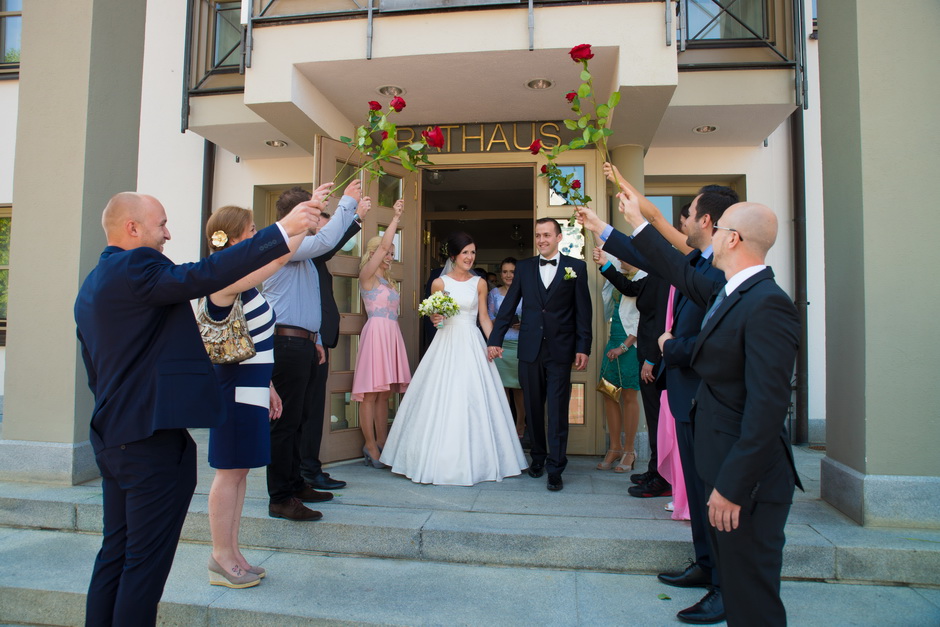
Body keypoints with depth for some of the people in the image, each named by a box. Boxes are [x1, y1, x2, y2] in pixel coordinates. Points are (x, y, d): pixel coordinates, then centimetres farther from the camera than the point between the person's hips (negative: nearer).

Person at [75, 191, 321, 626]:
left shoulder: (92, 284, 16)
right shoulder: (134, 267, -14)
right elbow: (203, 276, -29)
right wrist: (282, 230, -27)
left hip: (112, 438, 10)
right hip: (153, 439, -10)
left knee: (116, 554, 19)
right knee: (146, 561, 1)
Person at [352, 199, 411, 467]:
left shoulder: (389, 281, 22)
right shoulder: (367, 275, -1)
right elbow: (382, 245, -11)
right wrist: (395, 217, -9)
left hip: (392, 334, 8)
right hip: (376, 331, -8)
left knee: (384, 393, 9)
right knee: (371, 392, -6)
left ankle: (381, 444, 14)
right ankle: (371, 446, -1)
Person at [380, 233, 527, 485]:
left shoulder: (480, 283, 7)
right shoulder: (440, 282, 3)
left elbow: (484, 317, 8)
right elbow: (433, 315, 11)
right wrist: (435, 318, -12)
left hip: (472, 345, 1)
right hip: (446, 344, -1)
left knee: (474, 401, 1)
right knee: (442, 400, -2)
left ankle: (473, 461, 14)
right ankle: (441, 461, 9)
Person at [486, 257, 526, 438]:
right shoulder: (494, 293, 10)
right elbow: (488, 319, 9)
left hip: (519, 345, -1)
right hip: (499, 343, 1)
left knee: (518, 388, 1)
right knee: (501, 386, 0)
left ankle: (520, 425, 15)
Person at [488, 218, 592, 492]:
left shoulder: (576, 267, 2)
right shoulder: (524, 267, 9)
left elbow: (583, 310, 0)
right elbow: (508, 306, 8)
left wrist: (583, 347, -5)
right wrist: (495, 340, 3)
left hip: (560, 350, -2)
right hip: (530, 349, 3)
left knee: (557, 411, 0)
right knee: (533, 408, 12)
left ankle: (555, 469, 9)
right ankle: (538, 457, 29)